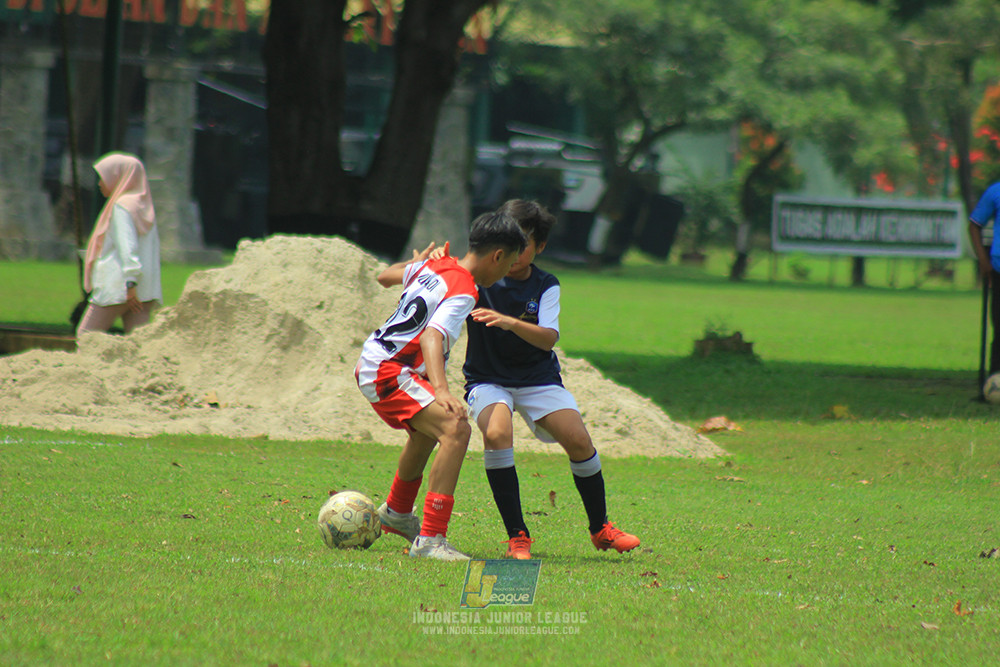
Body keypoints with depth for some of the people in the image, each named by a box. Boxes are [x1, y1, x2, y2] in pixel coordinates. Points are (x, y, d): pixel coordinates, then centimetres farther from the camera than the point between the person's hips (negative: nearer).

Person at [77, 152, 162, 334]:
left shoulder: (121, 207, -8)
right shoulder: (144, 207, 16)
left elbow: (127, 246, -19)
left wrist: (130, 283, -25)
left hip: (117, 288, -8)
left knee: (86, 336, -1)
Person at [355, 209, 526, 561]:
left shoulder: (435, 265, 8)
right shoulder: (462, 292, -18)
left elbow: (385, 277, 26)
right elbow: (432, 338, -35)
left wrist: (417, 261, 44)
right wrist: (441, 389, -48)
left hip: (370, 364, 11)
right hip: (389, 373, -11)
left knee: (427, 430, 35)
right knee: (456, 429, -26)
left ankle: (396, 513, 60)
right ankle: (430, 540, -32)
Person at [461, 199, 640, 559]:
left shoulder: (545, 286, -7)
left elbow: (548, 338, -24)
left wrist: (510, 322, -42)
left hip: (538, 379, 2)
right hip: (487, 379, -2)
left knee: (579, 441, -14)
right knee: (496, 433, -31)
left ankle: (600, 529, 11)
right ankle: (517, 537, -22)